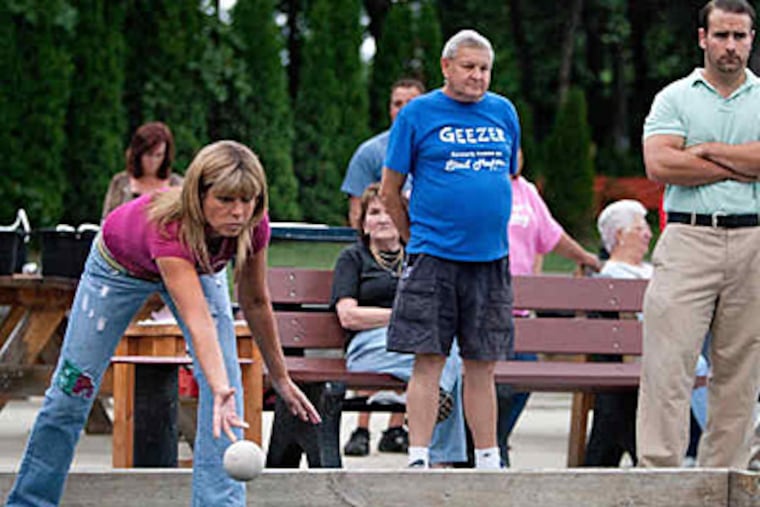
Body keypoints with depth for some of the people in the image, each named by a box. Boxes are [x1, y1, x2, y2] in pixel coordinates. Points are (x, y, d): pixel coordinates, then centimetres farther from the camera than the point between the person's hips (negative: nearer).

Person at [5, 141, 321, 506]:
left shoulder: (253, 228, -32)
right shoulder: (168, 226, -47)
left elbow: (256, 302, -13)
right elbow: (198, 320, -56)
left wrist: (280, 377, -6)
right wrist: (219, 388, -69)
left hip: (195, 267, 4)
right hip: (120, 266, -4)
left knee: (227, 384, -15)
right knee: (72, 391, 1)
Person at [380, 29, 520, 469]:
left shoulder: (503, 112, 12)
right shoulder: (418, 114, 0)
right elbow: (390, 190, 4)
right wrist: (418, 239, 8)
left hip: (491, 257, 4)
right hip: (434, 258, -4)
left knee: (482, 366, 7)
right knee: (429, 360, -7)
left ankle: (488, 462, 12)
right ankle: (419, 459, -6)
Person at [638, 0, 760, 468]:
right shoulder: (675, 98, 8)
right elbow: (659, 165, -7)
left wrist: (707, 151, -5)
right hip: (688, 237, -2)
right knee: (667, 362, -10)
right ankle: (658, 470, -11)